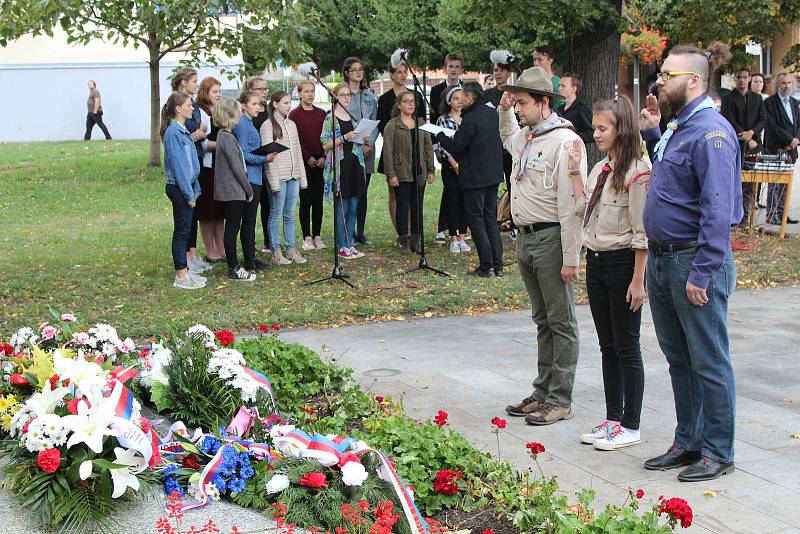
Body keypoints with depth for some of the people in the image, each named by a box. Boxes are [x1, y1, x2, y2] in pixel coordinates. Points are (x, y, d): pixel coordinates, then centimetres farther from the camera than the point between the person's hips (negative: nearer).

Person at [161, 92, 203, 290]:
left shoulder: (183, 131, 12)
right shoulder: (173, 132, -16)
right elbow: (178, 165, -18)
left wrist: (195, 189, 14)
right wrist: (189, 193, -17)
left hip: (187, 187, 9)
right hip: (179, 189, -9)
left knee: (184, 231, 13)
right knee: (181, 231, -3)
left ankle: (184, 271, 20)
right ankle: (181, 277, 2)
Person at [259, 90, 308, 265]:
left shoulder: (291, 124, 14)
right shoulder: (268, 126, -6)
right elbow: (268, 155, -11)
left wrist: (302, 176, 12)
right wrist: (274, 181, -15)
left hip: (294, 176, 6)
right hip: (278, 176, -6)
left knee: (290, 215, 10)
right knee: (276, 215, 0)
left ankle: (291, 249, 15)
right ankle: (276, 252, 4)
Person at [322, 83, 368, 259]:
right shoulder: (330, 118, -5)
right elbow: (325, 145, -11)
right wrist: (344, 138, -19)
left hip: (355, 165, 6)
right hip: (339, 166, -6)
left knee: (353, 209, 8)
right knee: (341, 209, -3)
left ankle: (350, 244, 15)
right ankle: (342, 247, 3)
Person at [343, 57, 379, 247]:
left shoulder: (369, 95, 13)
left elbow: (375, 122, 12)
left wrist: (370, 144, -4)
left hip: (367, 149, 4)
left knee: (363, 192, 6)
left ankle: (360, 232, 11)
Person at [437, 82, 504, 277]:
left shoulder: (470, 120, -19)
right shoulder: (493, 113, 7)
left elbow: (455, 147, -16)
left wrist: (440, 136, 2)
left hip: (475, 177, -8)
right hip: (493, 174, 8)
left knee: (476, 221, 0)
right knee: (491, 219, 14)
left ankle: (486, 266, -1)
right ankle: (498, 265, 12)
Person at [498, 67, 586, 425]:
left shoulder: (565, 142, -15)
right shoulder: (525, 137, 12)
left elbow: (571, 204, -19)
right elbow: (507, 140, 41)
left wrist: (570, 258, -21)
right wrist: (504, 111, 21)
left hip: (551, 239, -9)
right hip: (526, 238, 9)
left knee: (561, 323, -1)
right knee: (543, 321, 15)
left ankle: (560, 400, 4)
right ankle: (543, 392, 22)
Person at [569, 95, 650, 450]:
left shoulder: (637, 172, -16)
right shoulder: (600, 168, 10)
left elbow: (642, 233, -17)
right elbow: (582, 209, 16)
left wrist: (638, 280, -18)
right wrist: (575, 170, 11)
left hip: (622, 263, -8)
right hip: (596, 262, 8)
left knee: (626, 347, 1)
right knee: (607, 347, 14)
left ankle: (630, 427, 9)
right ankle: (613, 419, 23)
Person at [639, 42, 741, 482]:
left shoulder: (711, 132, -18)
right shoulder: (678, 128, 12)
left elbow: (718, 210, -23)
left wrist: (702, 273, -25)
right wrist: (651, 135, 15)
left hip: (694, 262, -10)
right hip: (662, 260, 10)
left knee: (708, 362, 1)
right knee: (678, 359, 17)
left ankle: (717, 453, 12)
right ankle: (688, 442, 29)